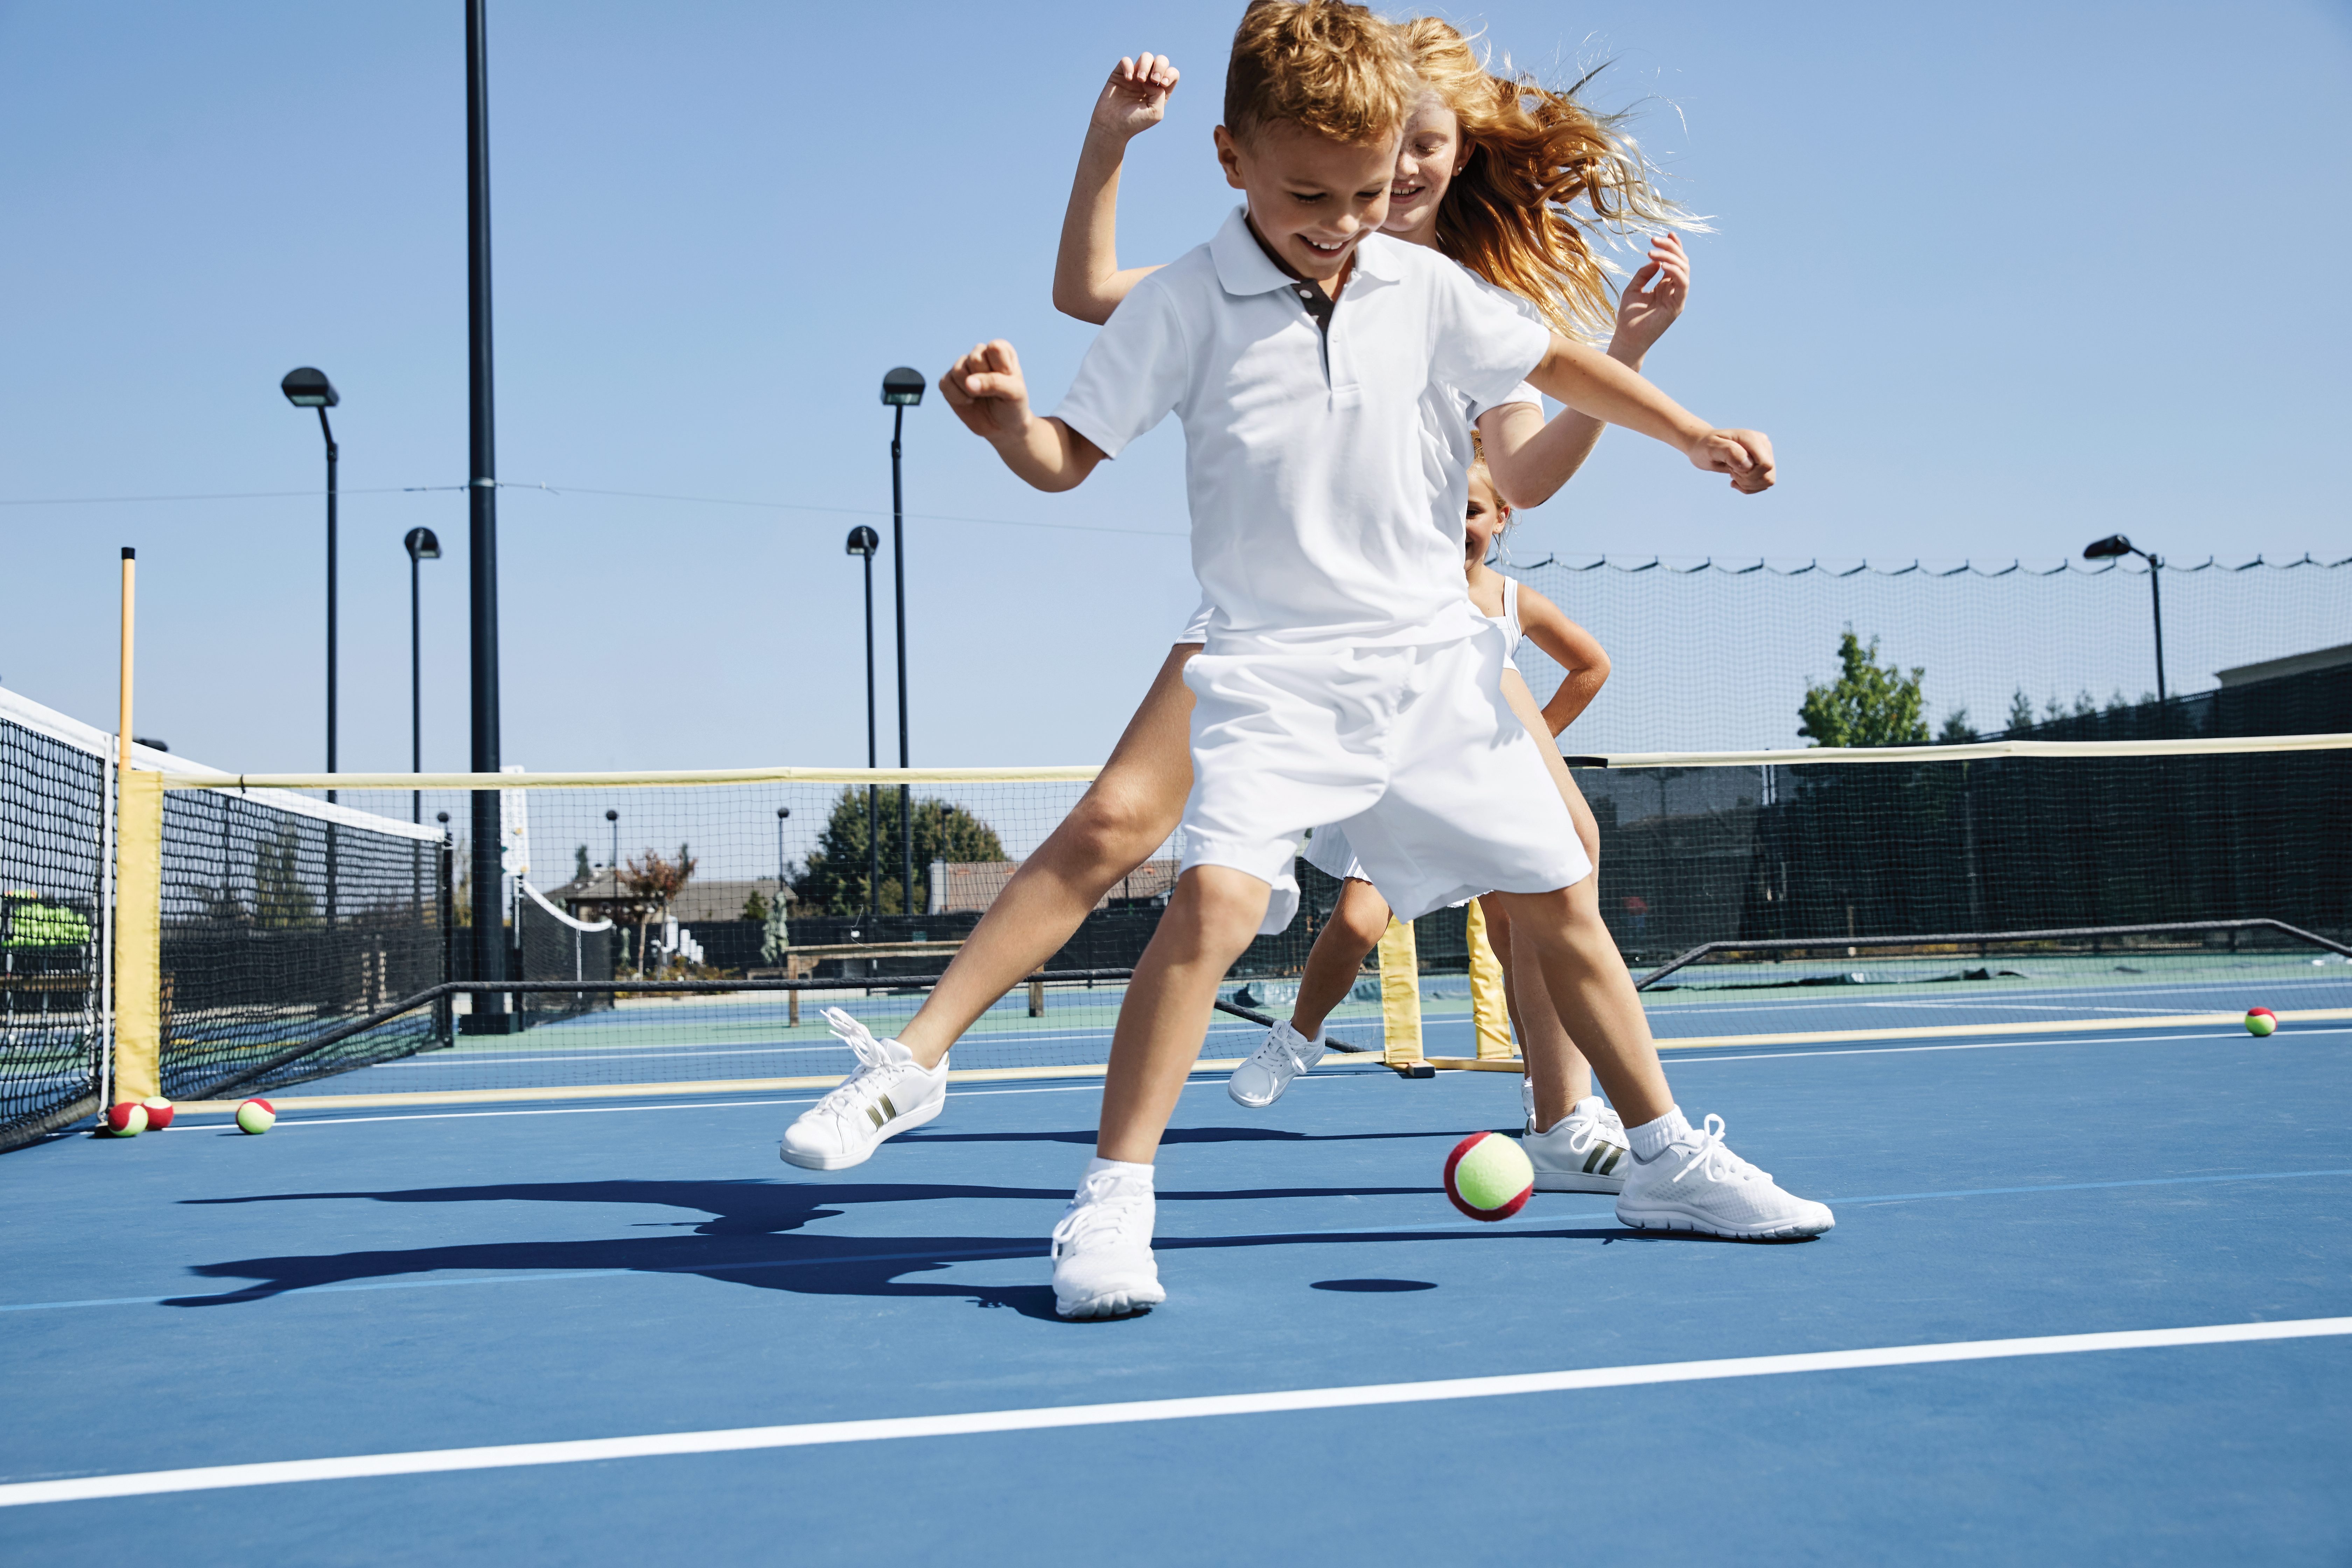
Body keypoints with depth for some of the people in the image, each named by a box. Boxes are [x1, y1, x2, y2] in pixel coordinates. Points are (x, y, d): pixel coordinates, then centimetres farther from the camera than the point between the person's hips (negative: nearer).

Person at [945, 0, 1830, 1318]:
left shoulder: (1424, 286, 2)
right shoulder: (1183, 308, -8)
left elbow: (1552, 360, 17)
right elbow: (1069, 458, -8)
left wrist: (1695, 434, 12)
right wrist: (1007, 420, -29)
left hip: (1433, 655, 4)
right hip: (1276, 669, -4)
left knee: (1557, 896, 8)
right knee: (1219, 892, -26)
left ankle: (1669, 1163, 26)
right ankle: (1113, 1205, -14)